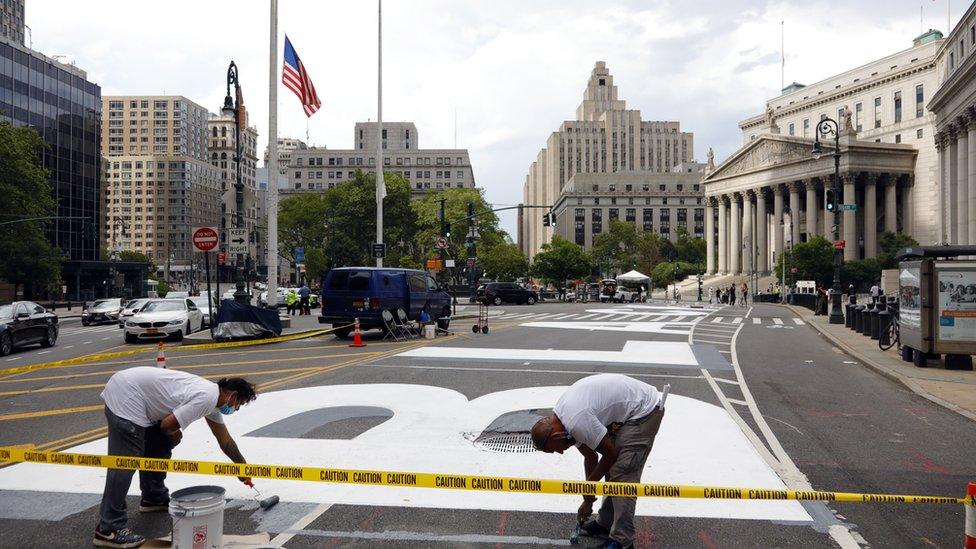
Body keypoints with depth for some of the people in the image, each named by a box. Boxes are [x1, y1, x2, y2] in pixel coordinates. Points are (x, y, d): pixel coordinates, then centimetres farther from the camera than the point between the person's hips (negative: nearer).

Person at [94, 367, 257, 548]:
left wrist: (242, 466, 33)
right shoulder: (206, 398, -17)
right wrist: (174, 435, 6)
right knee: (125, 462, -11)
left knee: (160, 447, 20)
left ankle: (154, 498, 33)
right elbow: (168, 425, -17)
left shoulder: (212, 394, 14)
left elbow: (225, 440, 25)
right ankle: (108, 529, -9)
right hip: (124, 396, -11)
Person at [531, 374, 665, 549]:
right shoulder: (561, 413, 4)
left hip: (644, 410, -10)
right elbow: (590, 456, 14)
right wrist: (588, 499, 19)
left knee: (622, 474, -10)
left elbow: (610, 453, -14)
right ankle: (605, 523, 28)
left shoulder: (576, 422, -27)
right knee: (611, 468, 16)